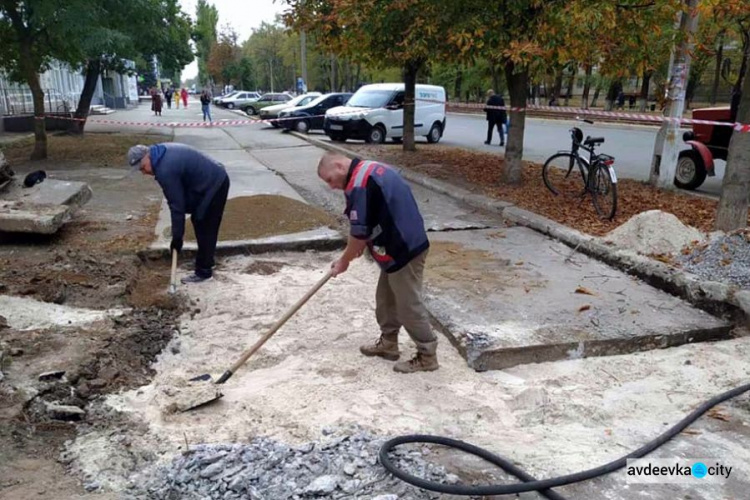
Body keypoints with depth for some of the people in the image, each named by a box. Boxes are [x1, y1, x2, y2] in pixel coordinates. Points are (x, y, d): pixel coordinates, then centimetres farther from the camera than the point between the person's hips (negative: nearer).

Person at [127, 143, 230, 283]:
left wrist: (177, 237, -12)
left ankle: (203, 271, 5)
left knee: (205, 230, -4)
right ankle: (205, 263, 27)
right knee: (201, 224, 17)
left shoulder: (165, 171, -24)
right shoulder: (163, 151, 5)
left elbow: (177, 206, -19)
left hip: (212, 186, -10)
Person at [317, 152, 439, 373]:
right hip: (403, 245, 11)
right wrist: (363, 244, 16)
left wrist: (344, 261, -1)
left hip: (404, 250, -10)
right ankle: (388, 343, 33)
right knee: (386, 298, 20)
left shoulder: (358, 185, -19)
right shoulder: (372, 169, 13)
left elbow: (359, 231, -16)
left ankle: (427, 355, 13)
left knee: (409, 305, 0)